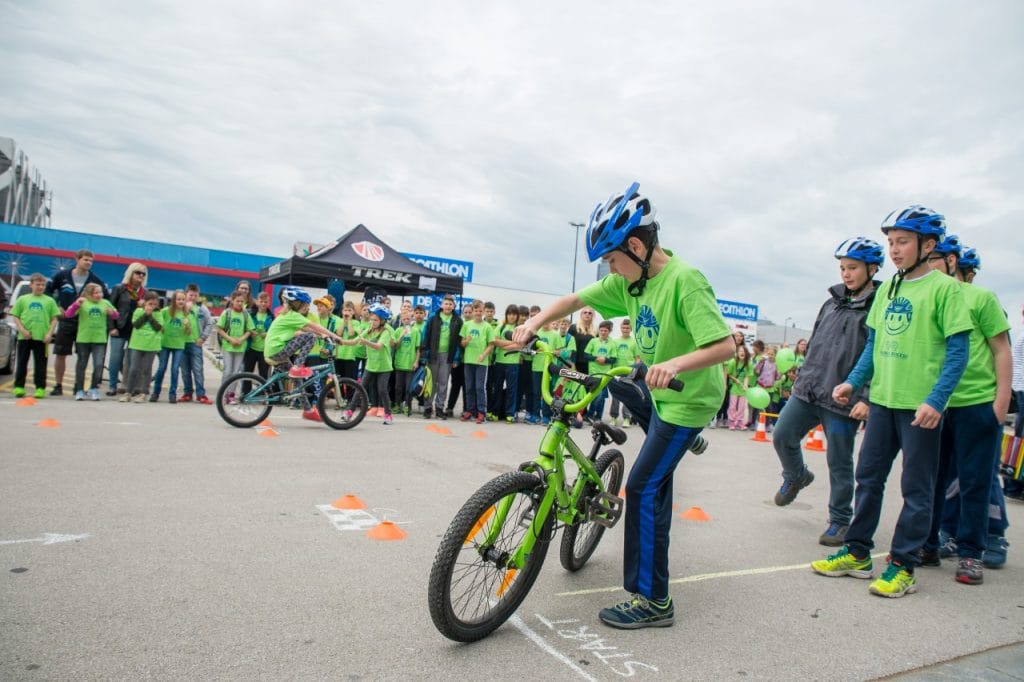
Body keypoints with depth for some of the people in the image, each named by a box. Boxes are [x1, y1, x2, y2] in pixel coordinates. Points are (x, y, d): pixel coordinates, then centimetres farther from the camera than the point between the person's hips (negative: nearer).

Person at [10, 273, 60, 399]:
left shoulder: (49, 301, 7)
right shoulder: (22, 299, 9)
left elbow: (54, 319, 5)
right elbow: (15, 317, 7)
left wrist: (50, 334, -5)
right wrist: (22, 329, -7)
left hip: (42, 338, -1)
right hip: (24, 337, 1)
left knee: (40, 364, 2)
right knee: (21, 363, 6)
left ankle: (40, 388, 7)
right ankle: (19, 387, 13)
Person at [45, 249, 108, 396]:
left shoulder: (95, 280, 1)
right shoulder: (62, 275, 1)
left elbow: (106, 297, 9)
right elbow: (47, 290, 9)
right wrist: (55, 307, -2)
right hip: (65, 321, 0)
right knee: (60, 354, 2)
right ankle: (58, 385, 12)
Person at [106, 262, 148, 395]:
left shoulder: (144, 292, 11)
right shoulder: (119, 289, 1)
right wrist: (112, 327, -8)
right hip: (120, 329, -2)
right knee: (115, 358, 0)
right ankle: (112, 386, 9)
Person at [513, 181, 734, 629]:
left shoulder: (685, 281, -26)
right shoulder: (629, 279, -3)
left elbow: (725, 345, -32)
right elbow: (576, 299, 2)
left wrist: (676, 363, -48)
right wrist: (536, 322, -12)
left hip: (688, 398, -8)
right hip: (660, 388, 8)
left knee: (642, 488, -8)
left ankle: (653, 602, 3)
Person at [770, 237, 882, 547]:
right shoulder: (832, 302, 13)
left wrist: (867, 399, -20)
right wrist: (801, 378, 20)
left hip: (844, 398, -6)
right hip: (808, 390, 6)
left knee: (839, 462, 4)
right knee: (782, 436, 4)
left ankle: (840, 520, 20)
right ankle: (796, 477, 33)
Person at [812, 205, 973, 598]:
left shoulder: (944, 288, -7)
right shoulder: (886, 289, 11)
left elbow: (958, 351, -11)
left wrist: (935, 400, -19)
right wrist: (853, 382, 6)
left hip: (921, 404, -6)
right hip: (882, 399, 7)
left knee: (916, 488, 5)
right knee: (868, 477, 12)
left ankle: (903, 566, 15)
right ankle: (857, 554, 23)